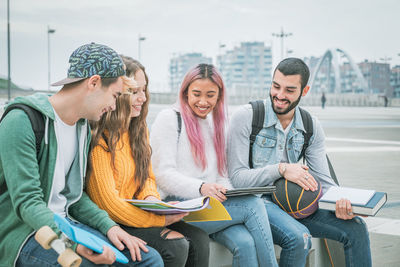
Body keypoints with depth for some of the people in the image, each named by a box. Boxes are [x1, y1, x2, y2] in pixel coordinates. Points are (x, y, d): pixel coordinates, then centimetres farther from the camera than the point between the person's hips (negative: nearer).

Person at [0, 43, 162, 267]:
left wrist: (109, 226, -1)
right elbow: (26, 201, -22)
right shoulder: (21, 122, -16)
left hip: (65, 223, 8)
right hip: (25, 231, -8)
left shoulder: (83, 127, 12)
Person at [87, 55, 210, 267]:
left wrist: (151, 198, -6)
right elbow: (108, 203, -19)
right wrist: (161, 219, -22)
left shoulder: (138, 129, 10)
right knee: (176, 246, -25)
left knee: (199, 239, -12)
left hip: (135, 213, 8)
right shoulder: (99, 138, -18)